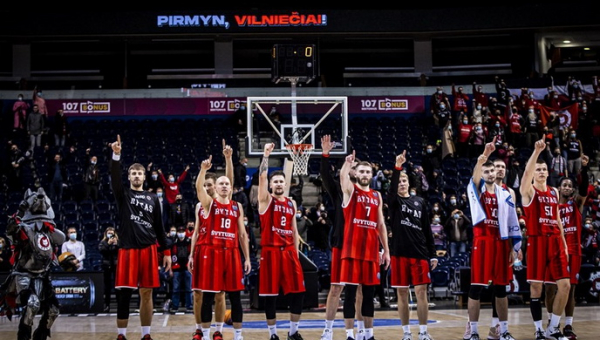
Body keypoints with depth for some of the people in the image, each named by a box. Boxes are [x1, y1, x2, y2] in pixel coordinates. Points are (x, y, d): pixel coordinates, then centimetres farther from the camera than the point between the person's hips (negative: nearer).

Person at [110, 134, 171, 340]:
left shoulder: (152, 198, 13)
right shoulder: (123, 195, 6)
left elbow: (159, 227, 14)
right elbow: (115, 177, -14)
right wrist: (116, 155, -29)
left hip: (148, 249, 2)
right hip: (128, 248, -2)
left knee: (146, 293, 5)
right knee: (124, 294, -3)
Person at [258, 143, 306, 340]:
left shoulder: (291, 204, 15)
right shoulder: (266, 200, 1)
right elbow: (262, 177, -14)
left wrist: (296, 252, 11)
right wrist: (266, 155, -21)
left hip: (289, 251, 4)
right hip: (270, 251, -4)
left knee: (297, 292, 1)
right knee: (270, 294, -2)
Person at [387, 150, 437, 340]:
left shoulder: (420, 202, 11)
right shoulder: (393, 201, 4)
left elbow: (427, 230, 11)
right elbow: (392, 188, -20)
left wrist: (433, 254, 6)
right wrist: (397, 168, -36)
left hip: (420, 252, 1)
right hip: (400, 252, -1)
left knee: (421, 291, -1)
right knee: (402, 293, 2)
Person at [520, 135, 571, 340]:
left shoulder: (554, 192, 16)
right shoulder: (528, 191, -1)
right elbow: (527, 172, -21)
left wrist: (564, 243, 14)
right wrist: (537, 151, -33)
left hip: (555, 241, 5)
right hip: (537, 241, -5)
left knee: (565, 285, -1)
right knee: (536, 286, -3)